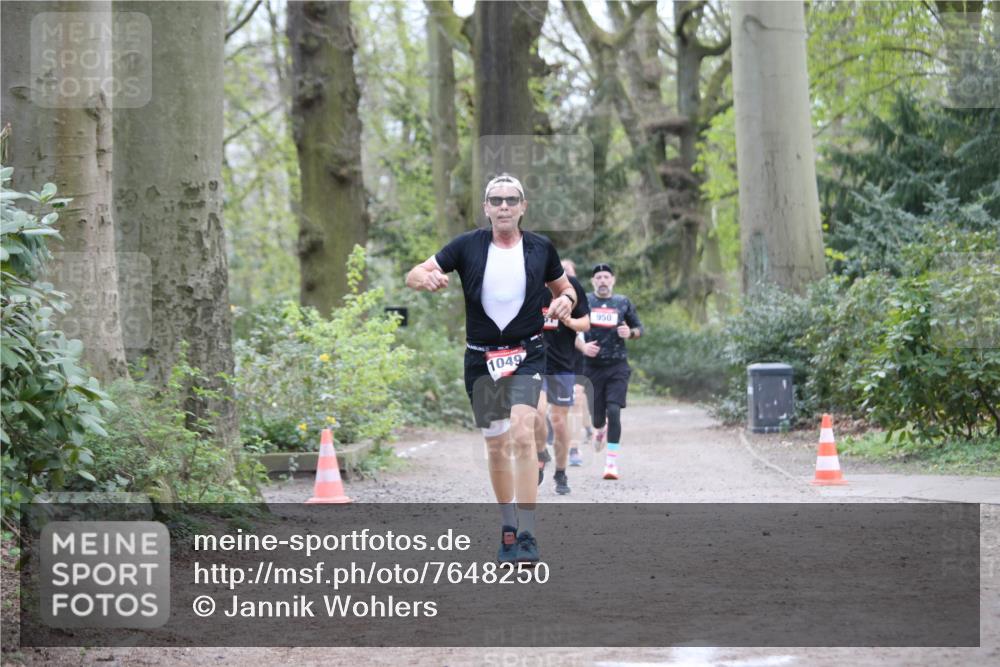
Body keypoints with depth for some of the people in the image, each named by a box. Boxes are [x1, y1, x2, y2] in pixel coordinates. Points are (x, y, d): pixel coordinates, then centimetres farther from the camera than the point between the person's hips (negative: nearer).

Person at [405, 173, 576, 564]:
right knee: (496, 446, 9)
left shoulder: (541, 248, 2)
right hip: (481, 357, 2)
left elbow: (564, 289, 17)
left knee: (523, 434, -20)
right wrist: (426, 278, -27)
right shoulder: (467, 246, -1)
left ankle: (527, 536, -21)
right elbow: (412, 276, -3)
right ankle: (508, 529, 26)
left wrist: (565, 301, -7)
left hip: (527, 355, -2)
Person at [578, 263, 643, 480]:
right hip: (592, 366, 0)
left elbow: (639, 328, 16)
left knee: (614, 411, -15)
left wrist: (630, 333, -7)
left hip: (617, 366, 0)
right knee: (597, 415, 4)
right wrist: (582, 346, -13)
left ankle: (611, 462, -12)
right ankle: (600, 430, 44)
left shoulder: (623, 303, 7)